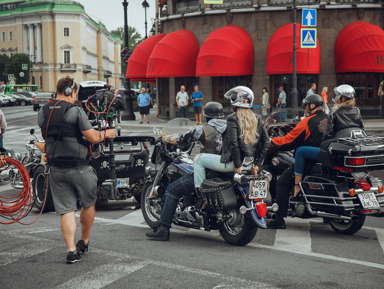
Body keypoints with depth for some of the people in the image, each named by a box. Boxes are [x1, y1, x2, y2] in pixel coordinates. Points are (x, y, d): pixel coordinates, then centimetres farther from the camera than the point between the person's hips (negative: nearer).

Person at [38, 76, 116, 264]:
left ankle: (71, 250, -3)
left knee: (66, 210, 5)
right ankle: (84, 242, 28)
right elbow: (93, 138, -12)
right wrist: (106, 134, 7)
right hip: (78, 167, -5)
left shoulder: (43, 112, 7)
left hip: (55, 169, 5)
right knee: (88, 204, 17)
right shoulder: (75, 111, -13)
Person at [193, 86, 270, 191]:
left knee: (198, 159, 10)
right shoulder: (258, 119, 6)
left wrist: (238, 165, -14)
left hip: (232, 162, -7)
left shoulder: (232, 119, -12)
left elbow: (233, 144, -20)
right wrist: (257, 164, 5)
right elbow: (266, 143, 4)